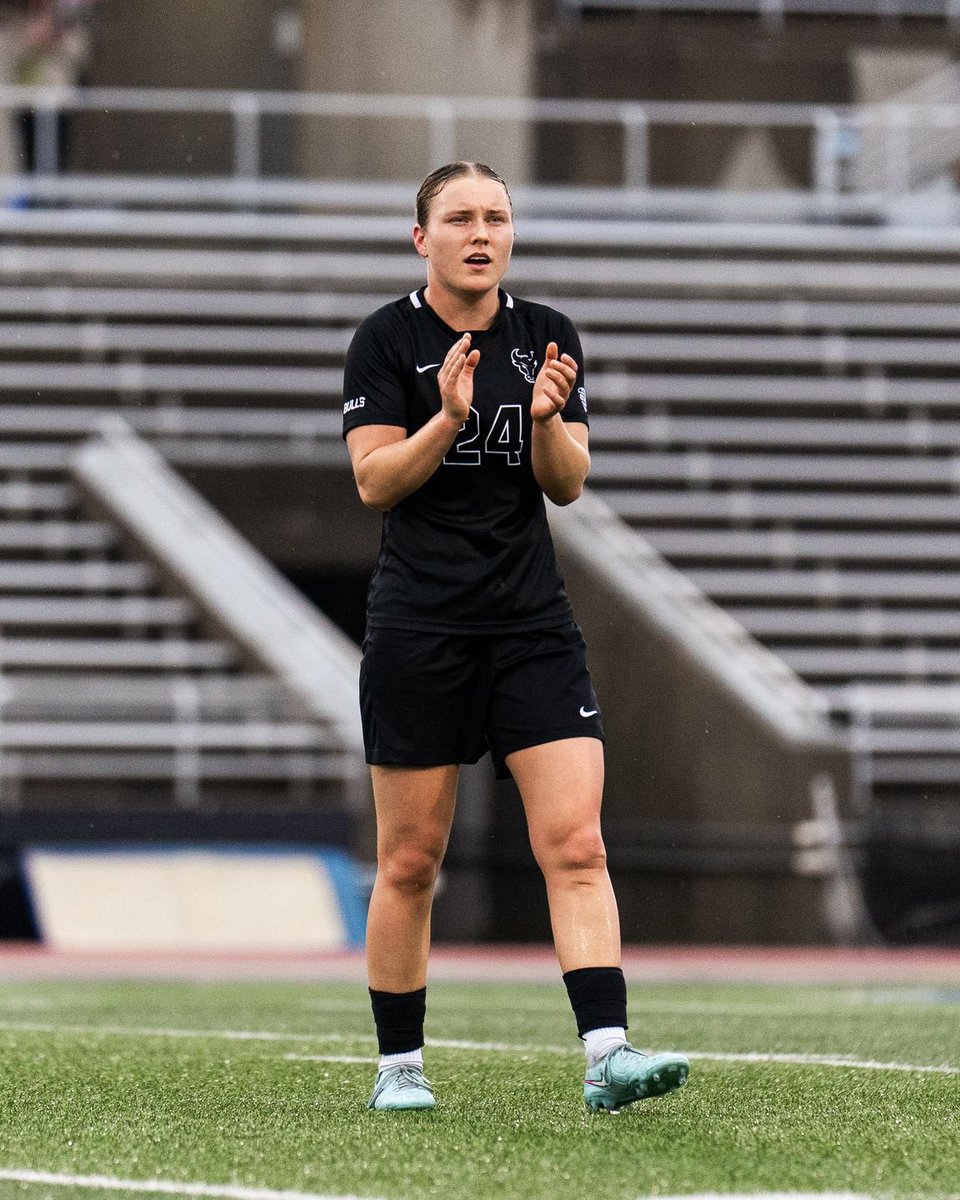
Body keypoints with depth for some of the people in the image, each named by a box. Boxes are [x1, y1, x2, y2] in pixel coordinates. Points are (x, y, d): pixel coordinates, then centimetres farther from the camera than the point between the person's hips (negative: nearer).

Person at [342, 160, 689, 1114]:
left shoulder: (547, 337, 9)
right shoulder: (386, 339, -1)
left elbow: (567, 484, 7)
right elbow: (373, 480, -7)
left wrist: (547, 417, -13)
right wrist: (449, 417, -22)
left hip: (532, 623, 3)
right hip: (418, 630, -3)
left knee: (575, 844, -10)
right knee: (410, 858, 3)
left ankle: (606, 1055, -18)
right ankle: (398, 1065, 15)